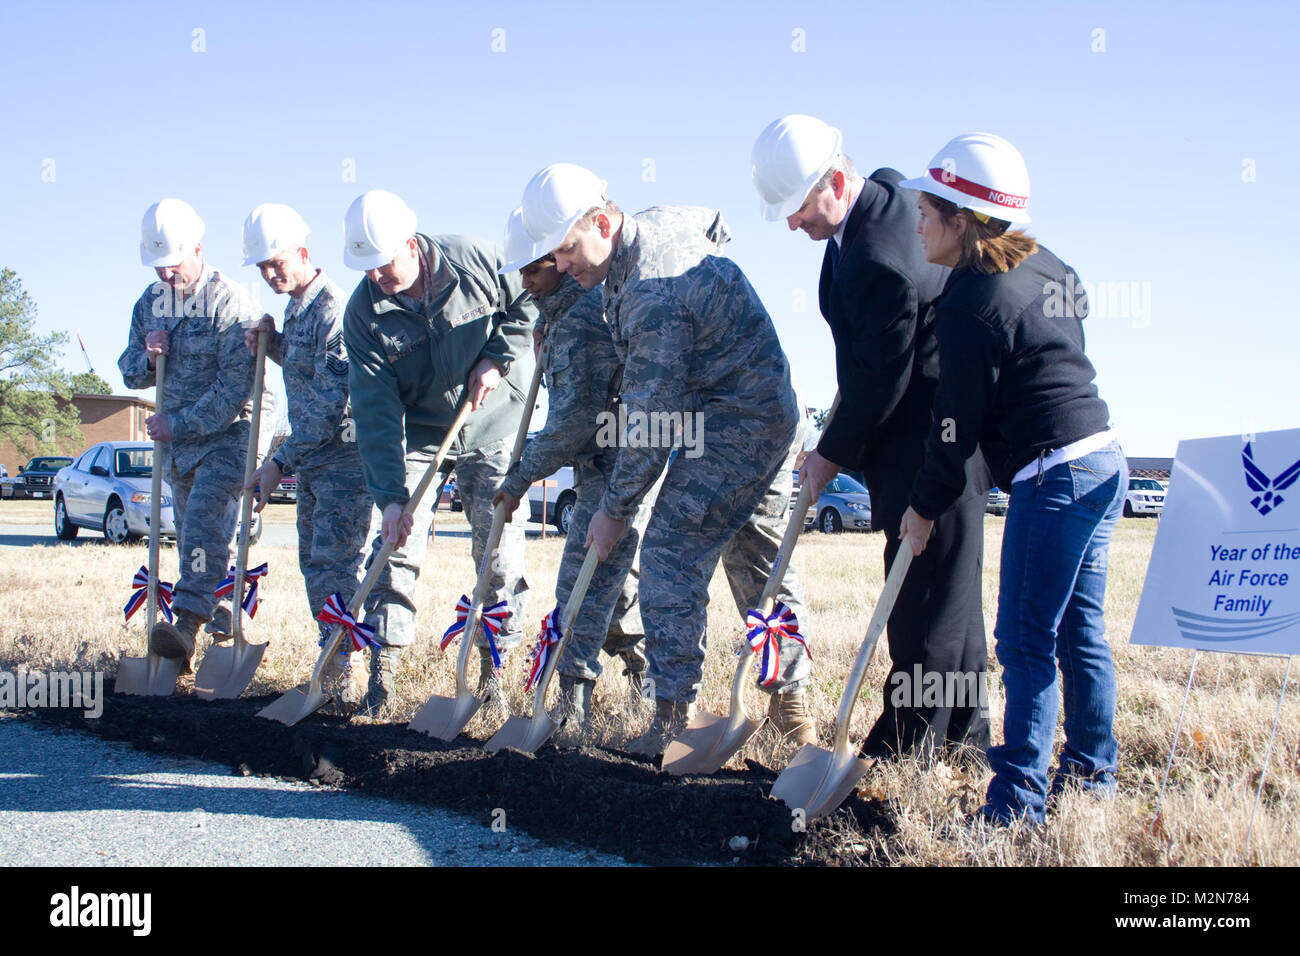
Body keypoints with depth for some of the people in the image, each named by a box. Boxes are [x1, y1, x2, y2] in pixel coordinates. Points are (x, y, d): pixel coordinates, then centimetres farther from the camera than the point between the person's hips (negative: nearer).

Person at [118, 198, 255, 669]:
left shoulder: (229, 303, -14)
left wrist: (177, 425, -16)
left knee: (203, 525, -22)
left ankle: (187, 624, -31)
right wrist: (147, 357, -9)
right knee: (194, 536, 10)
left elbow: (234, 387, -18)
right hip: (176, 442, 7)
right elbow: (130, 373, 15)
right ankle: (224, 626, 21)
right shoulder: (149, 303, 8)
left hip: (225, 438, -7)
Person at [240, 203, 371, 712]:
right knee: (314, 563, 12)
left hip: (343, 459, -10)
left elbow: (328, 403, -23)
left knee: (332, 565, -10)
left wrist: (280, 463, -21)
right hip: (312, 459, 10)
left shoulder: (331, 309, -19)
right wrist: (271, 342, 8)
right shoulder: (295, 307, 12)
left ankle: (342, 677, -6)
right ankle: (335, 664, 21)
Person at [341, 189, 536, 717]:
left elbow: (532, 298, 0)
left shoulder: (475, 260, -16)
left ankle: (493, 666, 12)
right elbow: (376, 411, -18)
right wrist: (391, 494, -25)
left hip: (493, 426, -1)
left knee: (500, 550, -1)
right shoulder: (363, 314, -14)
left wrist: (496, 356, -15)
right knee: (397, 544, -7)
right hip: (418, 433, 1)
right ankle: (382, 668, 1)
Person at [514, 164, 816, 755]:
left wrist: (615, 509, -13)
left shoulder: (651, 297, -26)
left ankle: (674, 717, -6)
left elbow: (650, 424, -23)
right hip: (770, 415, 11)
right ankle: (791, 702, 24)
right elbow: (712, 222, 30)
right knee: (759, 560, 16)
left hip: (730, 426, -11)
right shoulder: (663, 219, 3)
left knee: (670, 556, -9)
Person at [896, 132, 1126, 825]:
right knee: (1079, 631, 16)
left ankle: (1018, 801, -3)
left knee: (1026, 643, -6)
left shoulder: (971, 303, -14)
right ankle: (1091, 773, 25)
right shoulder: (1047, 267, 12)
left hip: (1053, 475, -10)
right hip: (1103, 461, 10)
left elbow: (958, 423, -11)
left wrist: (924, 506, 0)